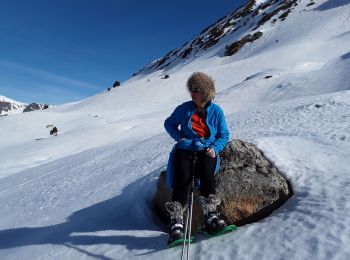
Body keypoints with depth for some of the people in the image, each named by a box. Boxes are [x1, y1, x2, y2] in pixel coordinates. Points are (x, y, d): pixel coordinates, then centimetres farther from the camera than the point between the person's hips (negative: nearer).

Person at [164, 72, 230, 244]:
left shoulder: (216, 111, 4)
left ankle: (210, 215, -33)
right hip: (185, 149, 0)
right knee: (182, 178, -27)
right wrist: (178, 136, -3)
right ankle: (176, 221, -30)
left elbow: (224, 135, 9)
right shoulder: (184, 108, 3)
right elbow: (169, 123, 15)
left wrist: (214, 148, -10)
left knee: (207, 172, -33)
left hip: (206, 151, 1)